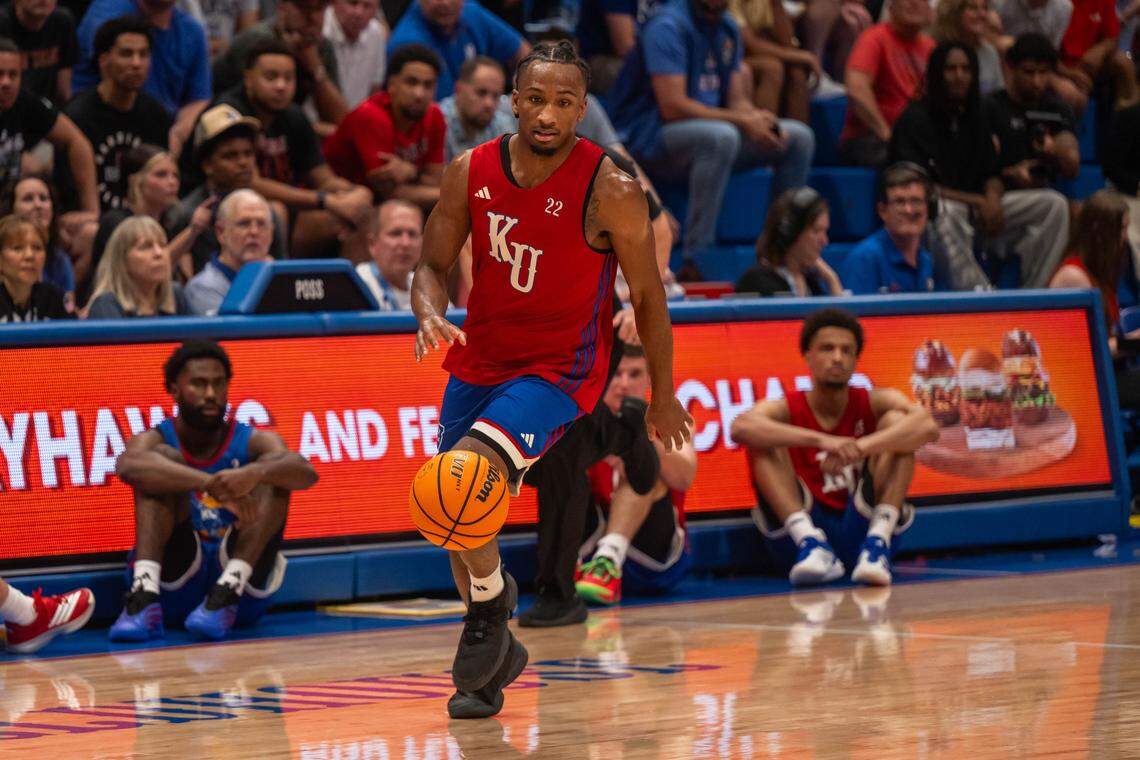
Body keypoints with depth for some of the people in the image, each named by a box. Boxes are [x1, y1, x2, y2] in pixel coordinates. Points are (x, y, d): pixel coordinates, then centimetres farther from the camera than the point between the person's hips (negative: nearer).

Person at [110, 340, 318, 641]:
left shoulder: (252, 442, 4)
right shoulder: (156, 439, 1)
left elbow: (306, 473, -17)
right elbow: (128, 466, -26)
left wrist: (254, 474, -41)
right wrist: (213, 485, -40)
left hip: (246, 588, 1)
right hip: (174, 583, -1)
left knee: (273, 471, -15)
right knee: (163, 459, -17)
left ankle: (227, 594, -34)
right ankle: (144, 596, -35)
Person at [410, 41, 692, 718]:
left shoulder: (611, 191, -16)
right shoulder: (472, 171, -5)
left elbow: (648, 297, -5)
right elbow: (434, 264, 6)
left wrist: (664, 397, 2)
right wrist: (431, 315, -17)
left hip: (559, 371, -6)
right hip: (478, 362, 6)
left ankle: (491, 602, 0)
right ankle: (494, 660, 34)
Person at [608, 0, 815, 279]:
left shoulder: (728, 29, 10)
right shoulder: (669, 26, -15)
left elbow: (738, 101, 10)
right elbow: (672, 107, -23)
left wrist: (758, 119, -14)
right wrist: (743, 121, -23)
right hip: (648, 139, -9)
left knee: (799, 138, 1)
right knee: (722, 136, -38)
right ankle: (693, 263, -36)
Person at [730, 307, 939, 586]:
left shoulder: (874, 404, 5)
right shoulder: (786, 410, 2)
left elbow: (928, 427, -18)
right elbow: (740, 428, -24)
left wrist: (860, 447, -35)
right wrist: (822, 441, -38)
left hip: (862, 529, 1)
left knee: (896, 421, -11)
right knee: (763, 439, -16)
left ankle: (878, 544, -28)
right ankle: (811, 543, -31)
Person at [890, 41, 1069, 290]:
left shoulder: (976, 118, 15)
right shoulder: (915, 119, -7)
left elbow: (992, 174, 15)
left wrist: (993, 199, -11)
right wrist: (976, 201, -17)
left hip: (977, 208, 7)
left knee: (1054, 205, -9)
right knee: (946, 213, -44)